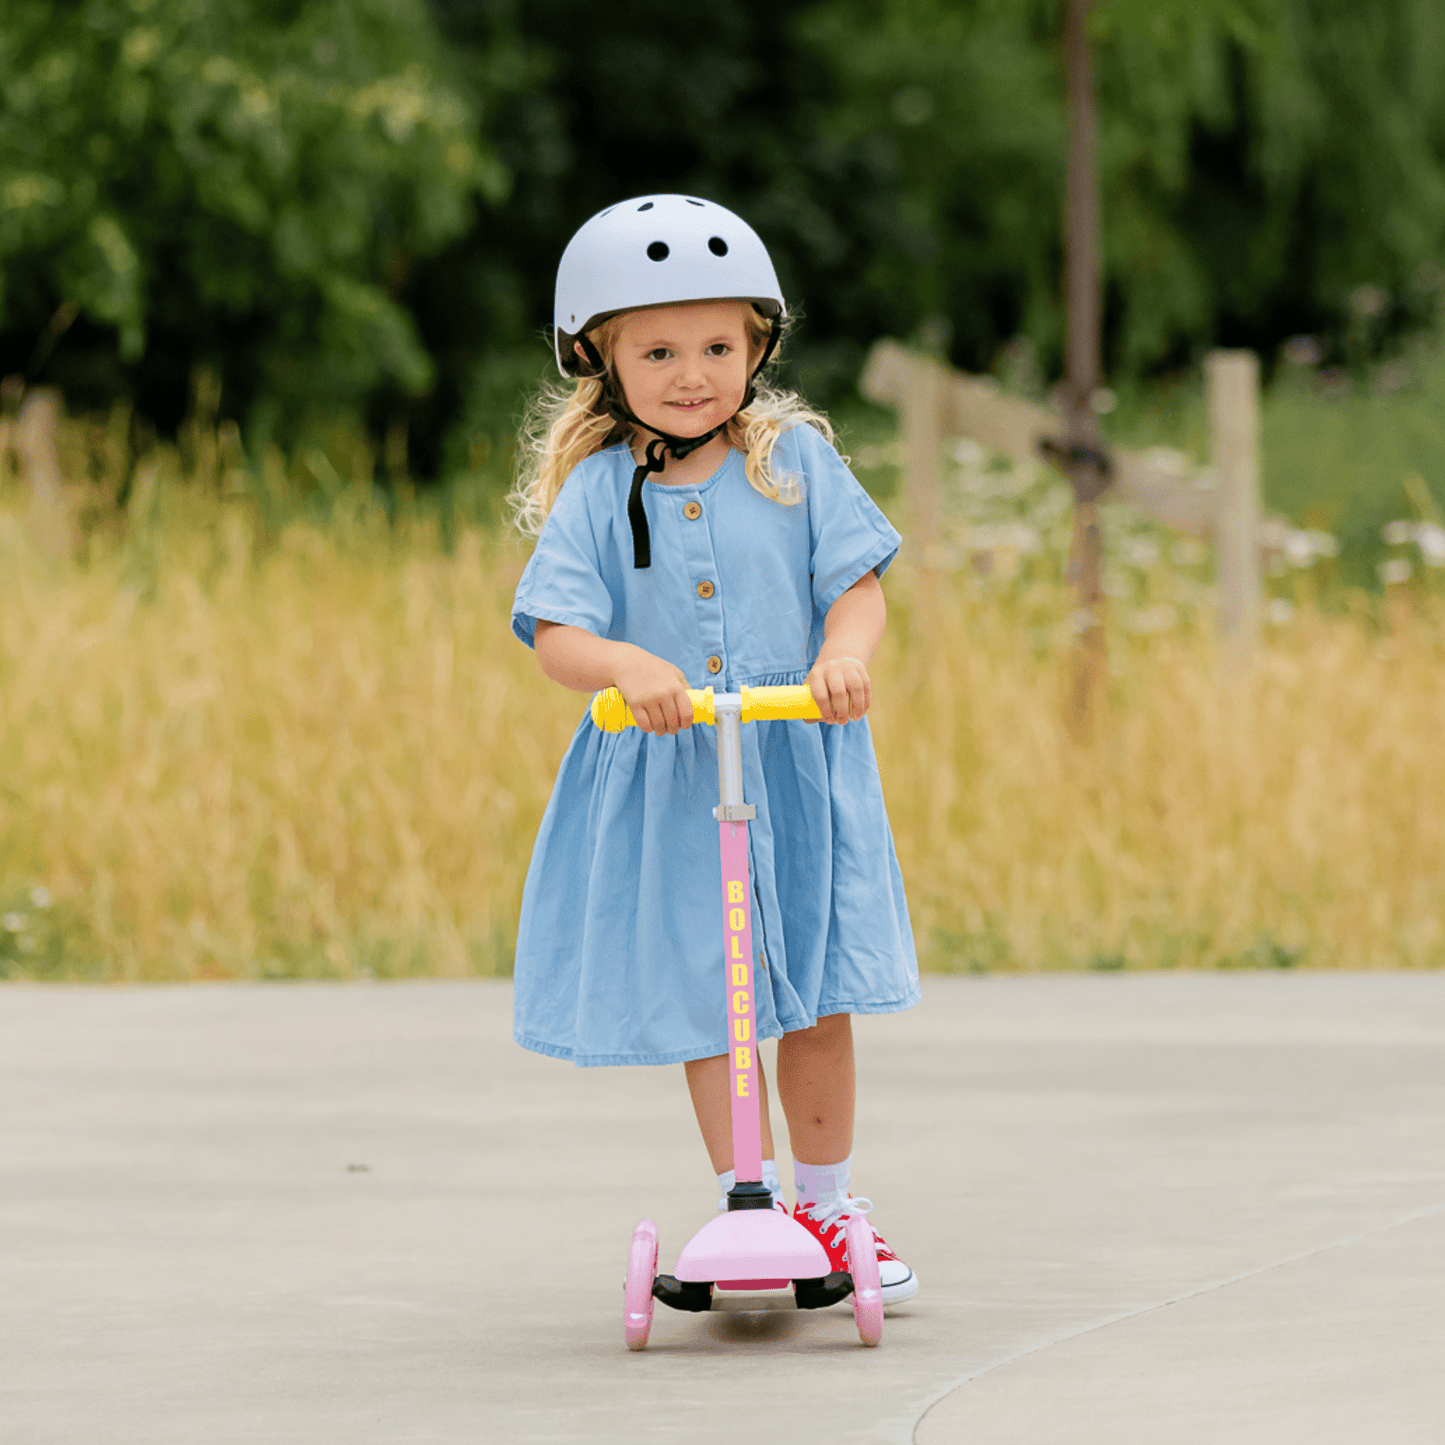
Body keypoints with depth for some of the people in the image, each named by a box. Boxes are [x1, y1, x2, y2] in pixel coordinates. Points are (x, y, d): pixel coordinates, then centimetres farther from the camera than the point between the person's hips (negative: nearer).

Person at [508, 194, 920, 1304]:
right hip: (666, 785, -1)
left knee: (817, 1000, 4)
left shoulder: (795, 461, 1)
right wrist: (629, 667, -30)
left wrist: (845, 652, -25)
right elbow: (554, 636, -10)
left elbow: (859, 586, -3)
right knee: (707, 1007, 1)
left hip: (800, 769, 1)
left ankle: (825, 1206, 20)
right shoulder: (597, 493, -3)